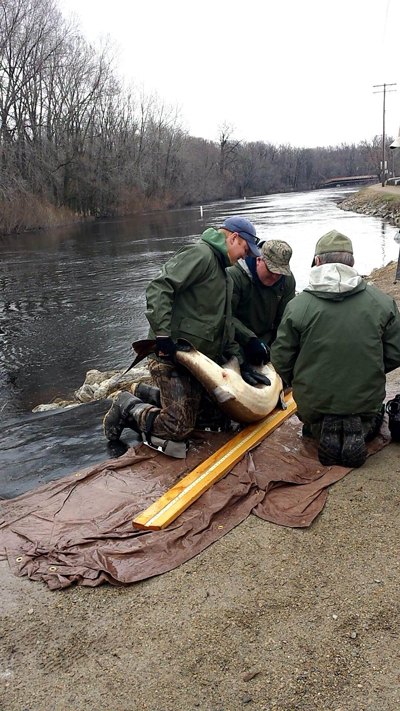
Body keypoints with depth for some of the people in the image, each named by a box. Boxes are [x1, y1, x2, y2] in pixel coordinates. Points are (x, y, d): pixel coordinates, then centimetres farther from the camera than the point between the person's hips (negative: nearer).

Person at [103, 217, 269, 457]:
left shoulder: (223, 275, 22)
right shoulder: (200, 254, -11)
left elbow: (226, 327, 26)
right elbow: (159, 287, -23)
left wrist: (241, 364, 18)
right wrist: (163, 335, -28)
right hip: (171, 355, -10)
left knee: (213, 413, 14)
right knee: (178, 429, -13)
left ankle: (149, 395, 23)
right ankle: (129, 407, 11)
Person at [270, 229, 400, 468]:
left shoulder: (298, 306, -15)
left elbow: (281, 359, -8)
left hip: (314, 402, 0)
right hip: (366, 401, 1)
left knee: (314, 423, 34)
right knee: (371, 420, 35)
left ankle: (322, 430, -2)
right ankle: (360, 429, -2)